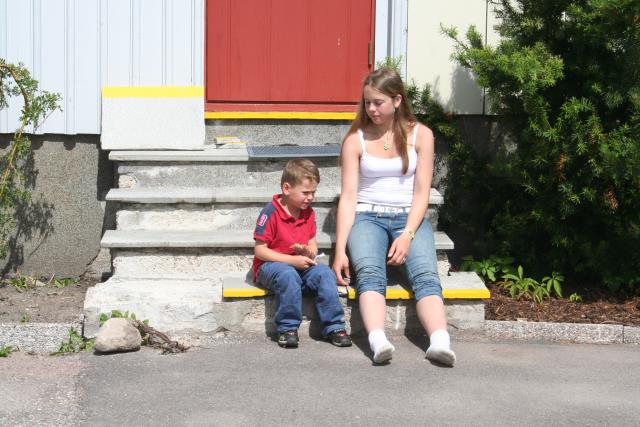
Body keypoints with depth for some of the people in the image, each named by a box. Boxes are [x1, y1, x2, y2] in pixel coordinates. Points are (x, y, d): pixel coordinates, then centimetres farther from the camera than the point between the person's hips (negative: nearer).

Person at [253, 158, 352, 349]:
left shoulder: (309, 213, 6)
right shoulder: (271, 213, -15)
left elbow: (312, 244, 13)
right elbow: (259, 250, -16)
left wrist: (309, 252, -14)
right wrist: (292, 260, -22)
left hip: (300, 265, 6)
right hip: (270, 265, -6)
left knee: (325, 273, -21)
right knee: (288, 275, -38)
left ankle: (333, 327, -17)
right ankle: (287, 328, -26)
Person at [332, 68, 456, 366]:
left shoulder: (420, 135, 5)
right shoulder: (356, 139, 3)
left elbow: (421, 192, 1)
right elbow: (348, 196, -2)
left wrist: (407, 235, -15)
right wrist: (340, 250, -12)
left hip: (409, 217, 1)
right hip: (367, 216, 0)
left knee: (425, 274, -26)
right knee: (370, 273, -30)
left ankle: (440, 342, -46)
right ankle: (378, 342, -49)